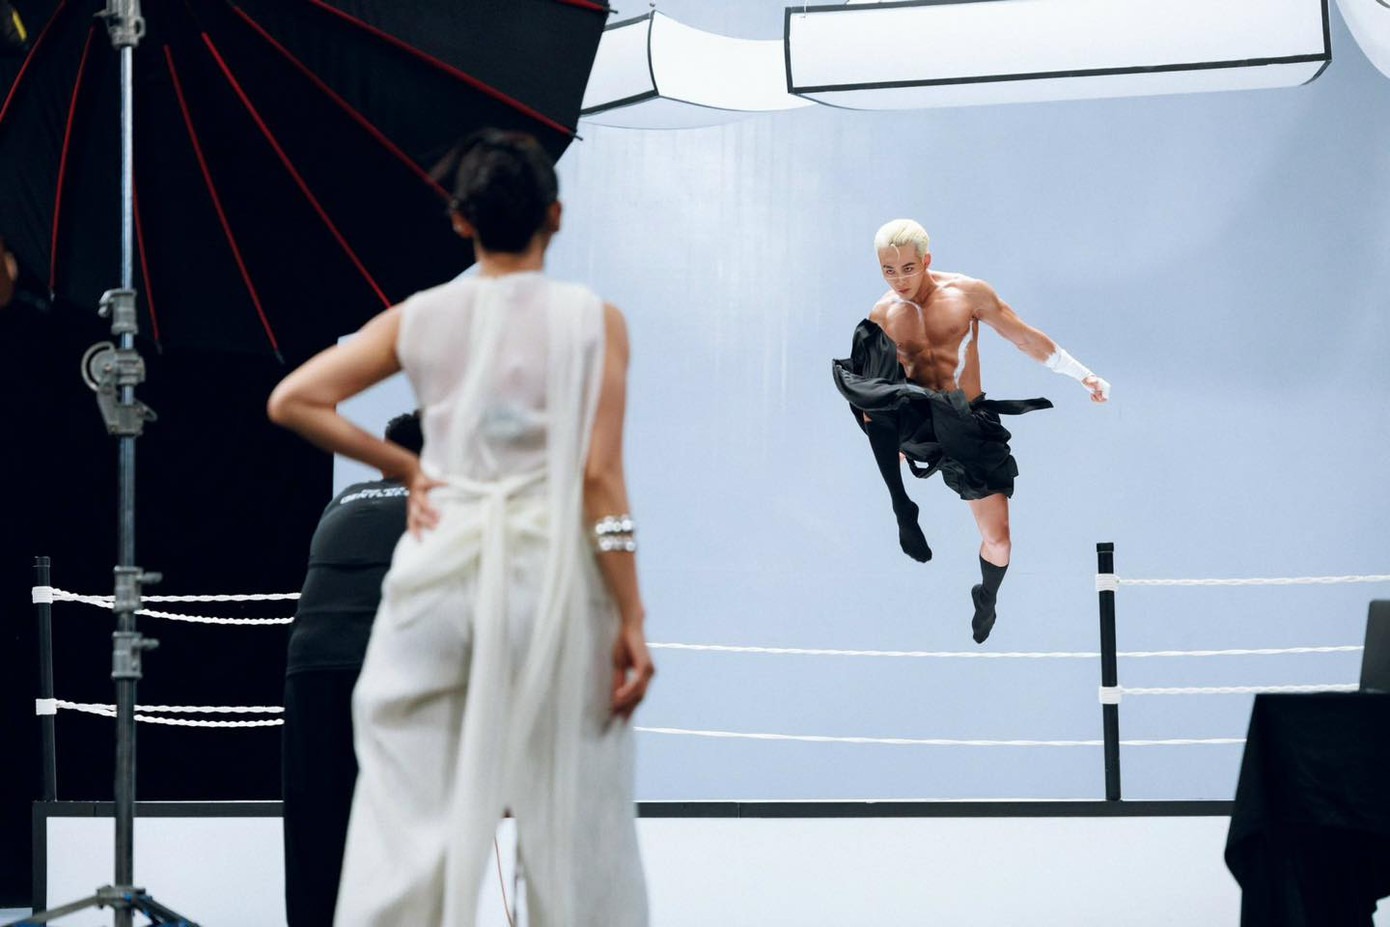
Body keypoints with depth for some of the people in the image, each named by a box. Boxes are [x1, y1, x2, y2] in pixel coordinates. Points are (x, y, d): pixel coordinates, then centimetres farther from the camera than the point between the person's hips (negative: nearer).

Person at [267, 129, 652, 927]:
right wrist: (631, 619, -6)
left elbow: (293, 401, 2)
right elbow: (600, 479, -8)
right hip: (554, 569, -2)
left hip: (441, 564, 2)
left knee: (407, 809, 5)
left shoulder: (421, 319, 5)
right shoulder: (592, 320, -3)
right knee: (579, 820, 4)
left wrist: (404, 467, 8)